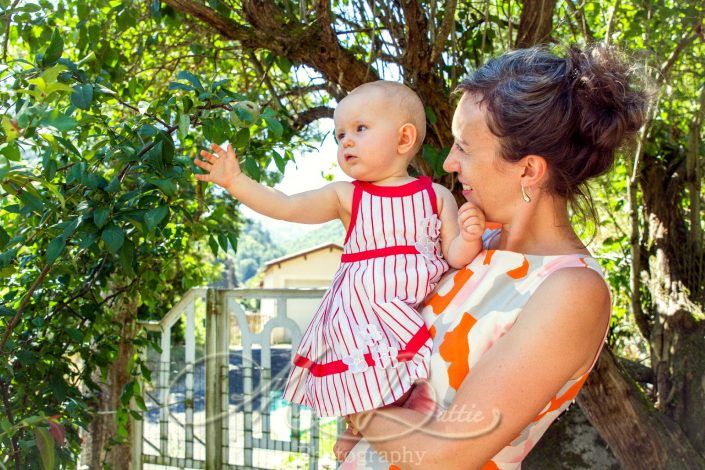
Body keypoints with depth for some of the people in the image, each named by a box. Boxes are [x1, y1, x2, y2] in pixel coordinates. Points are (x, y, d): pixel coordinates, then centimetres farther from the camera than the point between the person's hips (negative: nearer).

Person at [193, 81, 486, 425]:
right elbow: (287, 207, -2)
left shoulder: (437, 196, 5)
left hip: (426, 315, 1)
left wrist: (470, 237, -15)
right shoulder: (346, 196, 4)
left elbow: (455, 257, 6)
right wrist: (235, 181, -7)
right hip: (363, 317, -1)